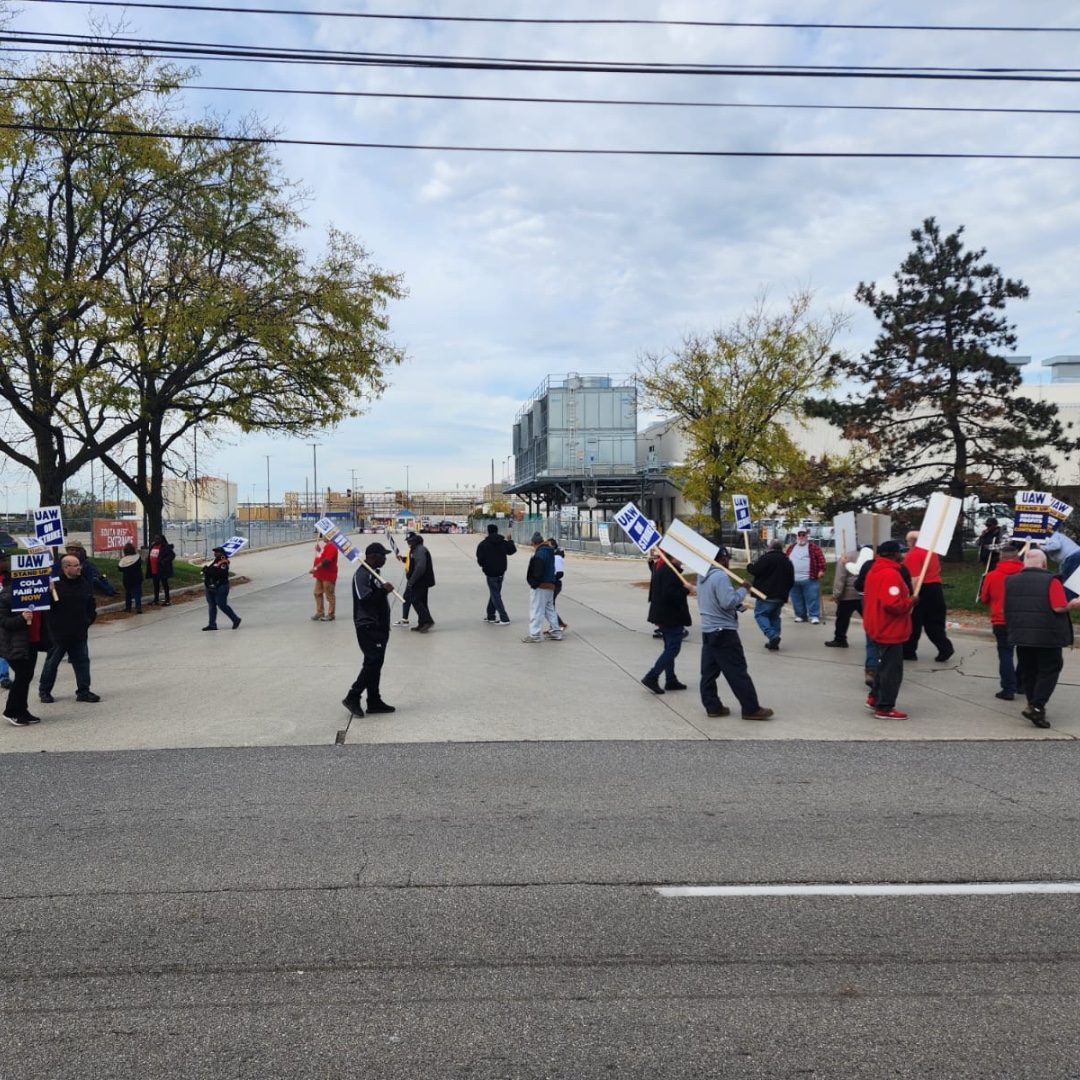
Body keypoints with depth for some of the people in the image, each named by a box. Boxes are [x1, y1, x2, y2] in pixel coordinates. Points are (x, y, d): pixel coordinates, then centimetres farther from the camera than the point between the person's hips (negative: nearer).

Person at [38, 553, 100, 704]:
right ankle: (44, 691, 25)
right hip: (58, 633, -5)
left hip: (79, 633, 5)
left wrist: (89, 618, 7)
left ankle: (83, 691, 13)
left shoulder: (82, 583, 6)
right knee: (52, 663, 9)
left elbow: (90, 603, 15)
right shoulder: (55, 583, -15)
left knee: (82, 661, 6)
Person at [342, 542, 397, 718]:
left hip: (379, 626, 10)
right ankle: (352, 697, -4)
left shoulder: (374, 572, 16)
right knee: (372, 663, -12)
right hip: (368, 627, -10)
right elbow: (365, 598, -26)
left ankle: (374, 701, 16)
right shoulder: (362, 574, -15)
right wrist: (384, 590, -31)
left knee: (375, 663, 11)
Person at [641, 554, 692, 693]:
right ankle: (651, 678, -8)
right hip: (672, 617, -10)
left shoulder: (661, 569, 13)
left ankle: (671, 680, 20)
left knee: (670, 648, 16)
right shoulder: (671, 572, -20)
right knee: (673, 648, -6)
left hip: (664, 615, 10)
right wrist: (685, 590, -16)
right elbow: (670, 595, -29)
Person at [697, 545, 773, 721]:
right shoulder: (720, 576, -19)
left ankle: (713, 707, 14)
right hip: (724, 632, -9)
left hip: (708, 630, 9)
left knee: (709, 671, 9)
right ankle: (751, 709, 2)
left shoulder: (703, 576, 11)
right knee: (738, 672, -3)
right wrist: (743, 590, -10)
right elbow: (729, 602, -24)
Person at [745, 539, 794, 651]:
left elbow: (755, 570, -16)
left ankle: (772, 636, -18)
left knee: (760, 614, -1)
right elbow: (791, 581, 21)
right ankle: (774, 642, 12)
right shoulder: (787, 561, 18)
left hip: (766, 595, -7)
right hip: (781, 596, 7)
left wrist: (749, 566, 5)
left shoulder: (767, 558, -10)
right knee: (774, 616, 16)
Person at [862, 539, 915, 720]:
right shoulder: (891, 574, -23)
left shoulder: (874, 570, 10)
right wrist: (910, 602, -15)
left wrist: (906, 599, 15)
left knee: (884, 665, 23)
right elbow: (892, 604, -32)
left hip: (879, 627, 10)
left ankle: (875, 698, 30)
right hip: (890, 630, -10)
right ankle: (885, 708, 6)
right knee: (892, 669, -1)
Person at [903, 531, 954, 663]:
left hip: (922, 590, -8)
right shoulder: (931, 551, 11)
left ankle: (909, 651, 12)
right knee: (934, 623, 13)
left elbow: (915, 578, -23)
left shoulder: (912, 555, -16)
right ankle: (945, 648, 1)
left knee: (913, 623, 4)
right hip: (936, 587, 8)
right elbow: (938, 569, 23)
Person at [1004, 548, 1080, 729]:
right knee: (1049, 670, 3)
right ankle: (1036, 707, -9)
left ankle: (1034, 706, 20)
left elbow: (1007, 609, 11)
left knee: (1027, 672, 15)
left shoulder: (1010, 581, 6)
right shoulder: (1051, 581, -11)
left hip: (1021, 636, 5)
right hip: (1047, 637, -5)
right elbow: (1059, 607, -17)